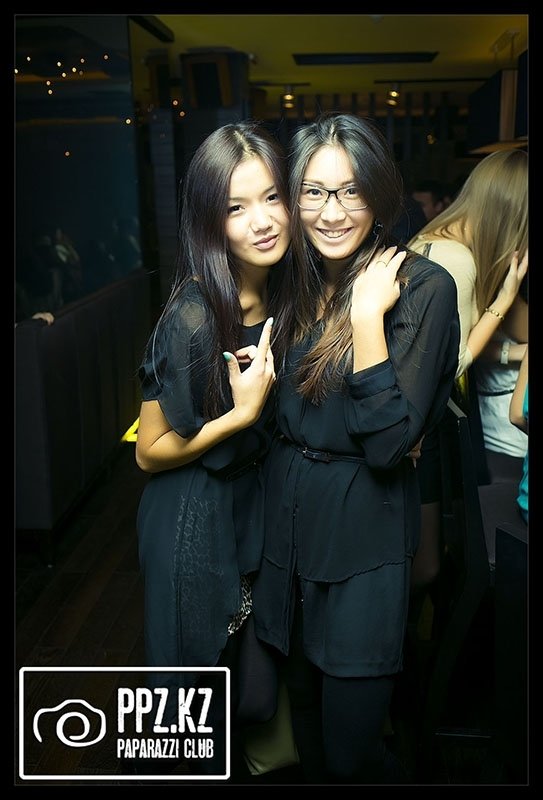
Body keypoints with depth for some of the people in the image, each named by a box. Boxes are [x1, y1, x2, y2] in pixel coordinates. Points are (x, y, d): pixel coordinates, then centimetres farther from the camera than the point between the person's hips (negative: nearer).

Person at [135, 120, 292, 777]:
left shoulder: (283, 294, -5)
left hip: (256, 500, 7)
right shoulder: (193, 318, -27)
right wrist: (242, 413, -27)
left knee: (251, 667, 25)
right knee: (201, 663, 18)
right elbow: (151, 453, -18)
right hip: (195, 519, -6)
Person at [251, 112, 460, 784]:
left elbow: (389, 444, -21)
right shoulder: (297, 283, 5)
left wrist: (367, 315, -25)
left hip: (363, 535, -6)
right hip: (286, 523, 6)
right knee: (306, 715, 23)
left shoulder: (422, 287, -14)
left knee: (350, 748, 5)